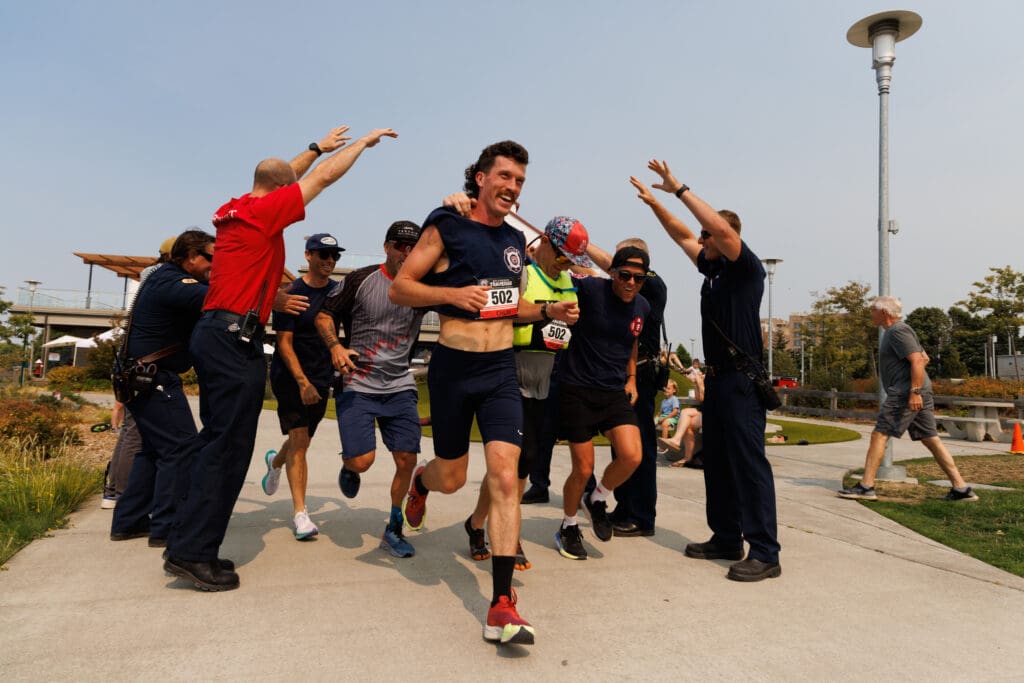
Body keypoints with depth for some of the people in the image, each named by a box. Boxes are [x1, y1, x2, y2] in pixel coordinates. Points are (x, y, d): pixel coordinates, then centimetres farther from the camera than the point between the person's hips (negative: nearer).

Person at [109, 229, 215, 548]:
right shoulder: (173, 283, -17)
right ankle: (166, 528, -3)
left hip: (143, 378, 11)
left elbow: (209, 299, 13)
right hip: (154, 378, -11)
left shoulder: (165, 279, 17)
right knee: (180, 448, -8)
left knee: (153, 448, 18)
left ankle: (127, 521, 23)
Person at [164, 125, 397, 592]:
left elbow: (284, 179, 32)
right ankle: (193, 553, -1)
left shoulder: (234, 209, 15)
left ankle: (188, 545, 19)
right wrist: (365, 141, 11)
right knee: (228, 446, -6)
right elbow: (324, 178, -2)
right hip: (236, 337, -10)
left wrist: (317, 147, 39)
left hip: (215, 333, 10)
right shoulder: (265, 210, -8)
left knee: (217, 440, 13)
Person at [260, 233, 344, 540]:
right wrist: (302, 382, -20)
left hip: (321, 377, 5)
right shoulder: (292, 293, -10)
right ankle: (300, 512, -5)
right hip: (289, 375, -4)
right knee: (300, 440, -12)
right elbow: (284, 343, -12)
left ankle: (275, 460, 49)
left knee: (302, 440, 14)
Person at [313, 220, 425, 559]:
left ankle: (393, 529, 21)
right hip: (357, 384, -3)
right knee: (363, 460, -13)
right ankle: (348, 467, 27)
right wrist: (335, 346, -14)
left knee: (407, 461, 0)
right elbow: (325, 314, 2)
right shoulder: (361, 279, -3)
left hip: (400, 387, 3)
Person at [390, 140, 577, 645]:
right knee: (451, 479, 11)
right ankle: (420, 480, 51)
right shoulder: (446, 227, -4)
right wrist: (454, 293, -21)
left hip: (501, 371, 3)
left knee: (504, 477, -9)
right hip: (453, 368, -3)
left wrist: (549, 311, 6)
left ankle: (501, 606, -4)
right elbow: (400, 287, -6)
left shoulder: (514, 241, 12)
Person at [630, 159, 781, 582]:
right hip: (716, 378, 9)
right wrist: (653, 202, 21)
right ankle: (726, 539, 23)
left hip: (742, 381, -9)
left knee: (749, 464, -9)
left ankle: (765, 554, -4)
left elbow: (721, 227, -24)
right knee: (717, 463, 13)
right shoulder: (712, 269, 14)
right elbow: (682, 235, 26)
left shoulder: (747, 268, -8)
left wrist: (679, 189, -18)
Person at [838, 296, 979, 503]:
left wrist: (914, 391, -24)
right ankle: (961, 487, 9)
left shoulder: (898, 331, -10)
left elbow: (918, 361, -19)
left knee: (879, 435, -8)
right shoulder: (896, 331, 21)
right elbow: (925, 358, 27)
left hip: (905, 393, -10)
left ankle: (866, 486, -8)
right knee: (930, 438, 9)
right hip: (918, 393, 10)